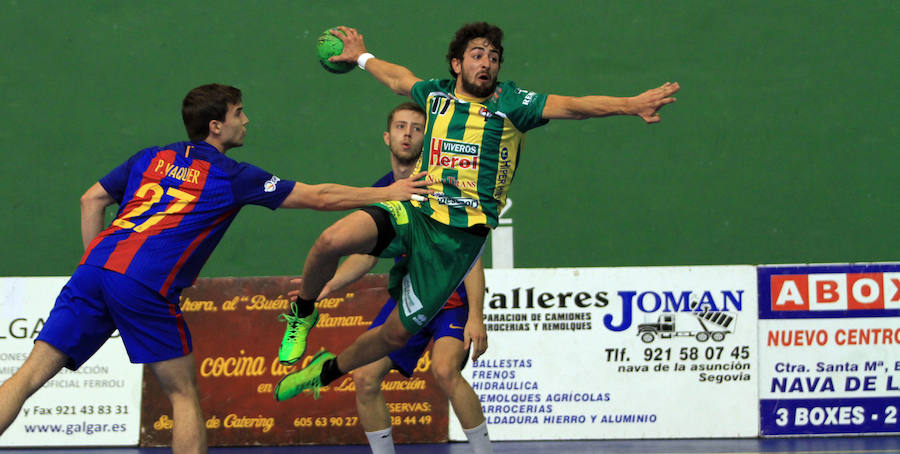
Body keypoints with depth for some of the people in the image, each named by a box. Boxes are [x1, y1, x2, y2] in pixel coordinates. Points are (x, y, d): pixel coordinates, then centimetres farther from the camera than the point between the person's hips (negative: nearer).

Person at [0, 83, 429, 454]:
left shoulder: (151, 158, 23)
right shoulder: (232, 177, 10)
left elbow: (91, 200, 25)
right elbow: (318, 197, 14)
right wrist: (387, 193, 24)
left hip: (95, 267, 5)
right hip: (145, 287, -5)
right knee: (183, 394, 9)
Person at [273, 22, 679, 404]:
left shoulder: (508, 104, -4)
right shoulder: (436, 94, 7)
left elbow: (568, 106, -17)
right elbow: (399, 79, 30)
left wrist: (630, 105, -30)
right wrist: (362, 57, 44)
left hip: (459, 238, -2)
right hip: (414, 211, 2)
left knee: (397, 333, 2)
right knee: (331, 242, -26)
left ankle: (328, 370, 31)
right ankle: (303, 315, 4)